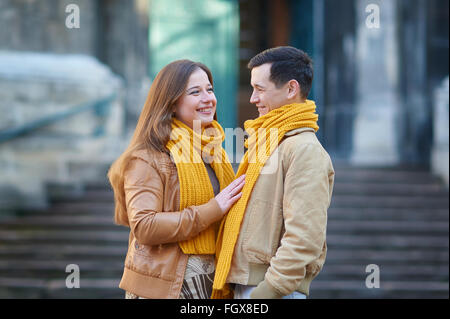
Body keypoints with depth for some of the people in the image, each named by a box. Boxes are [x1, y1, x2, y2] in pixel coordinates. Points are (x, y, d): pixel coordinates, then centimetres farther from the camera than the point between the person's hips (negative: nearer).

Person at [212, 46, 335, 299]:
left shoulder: (305, 150, -13)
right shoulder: (267, 141, 17)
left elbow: (305, 237, -20)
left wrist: (268, 290, -21)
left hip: (272, 289, -8)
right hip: (243, 285, 8)